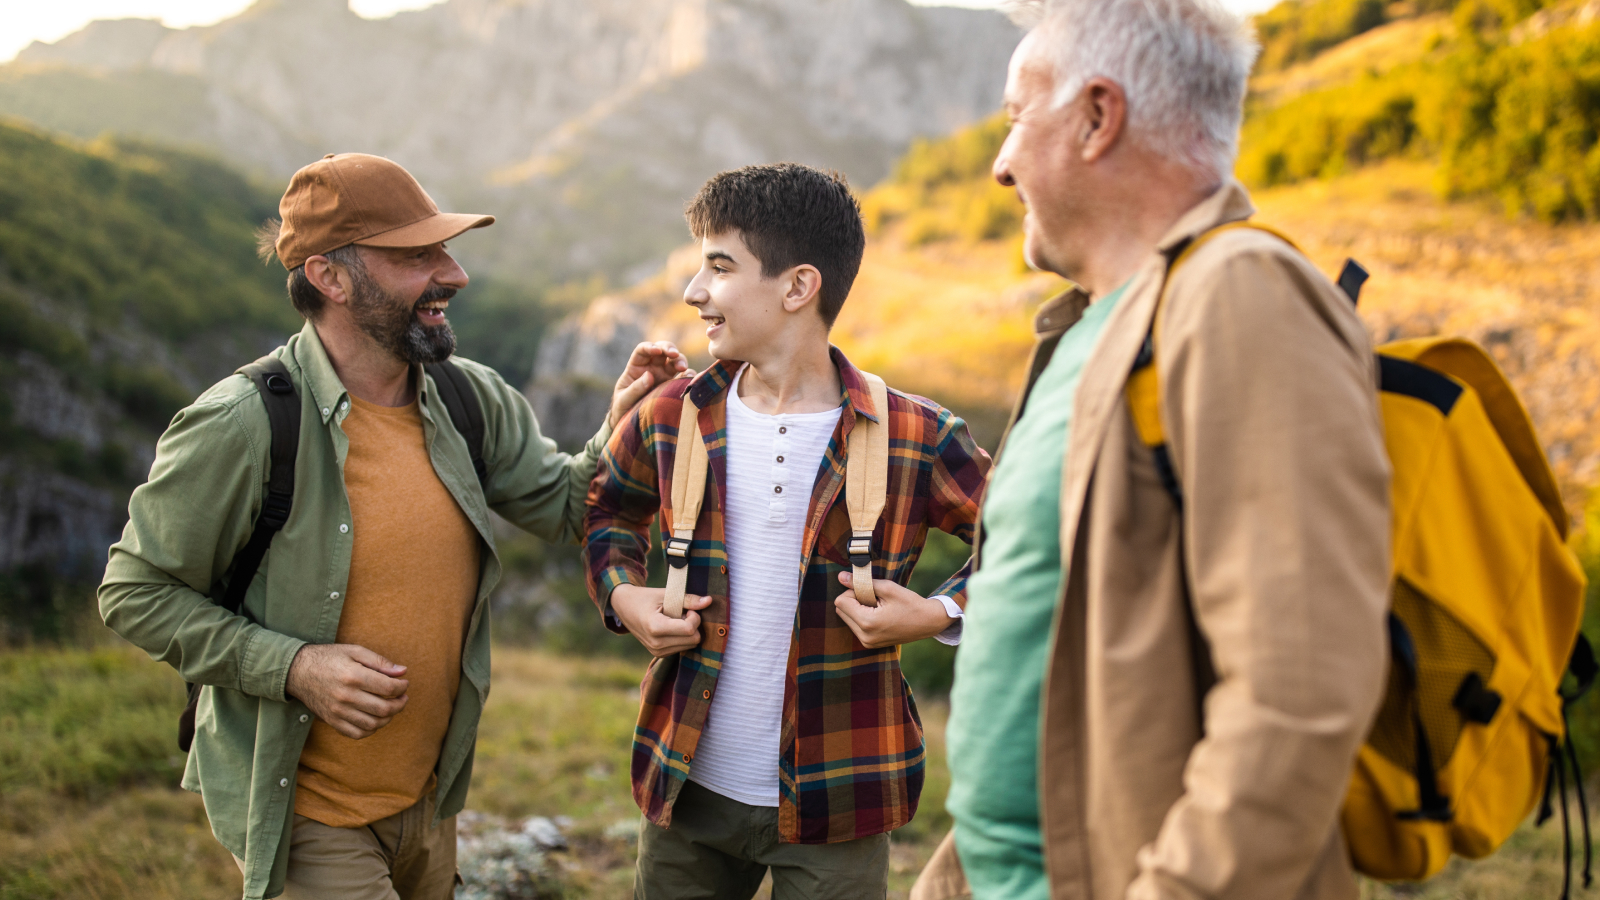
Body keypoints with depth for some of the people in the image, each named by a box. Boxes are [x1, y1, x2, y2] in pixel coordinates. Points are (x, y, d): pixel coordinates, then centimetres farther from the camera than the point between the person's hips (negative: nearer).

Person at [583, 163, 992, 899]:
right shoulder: (670, 419, -1)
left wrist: (942, 615, -14)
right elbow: (607, 507, 19)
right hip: (687, 787, 3)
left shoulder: (916, 440, -10)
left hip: (833, 805, -3)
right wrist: (621, 594, 1)